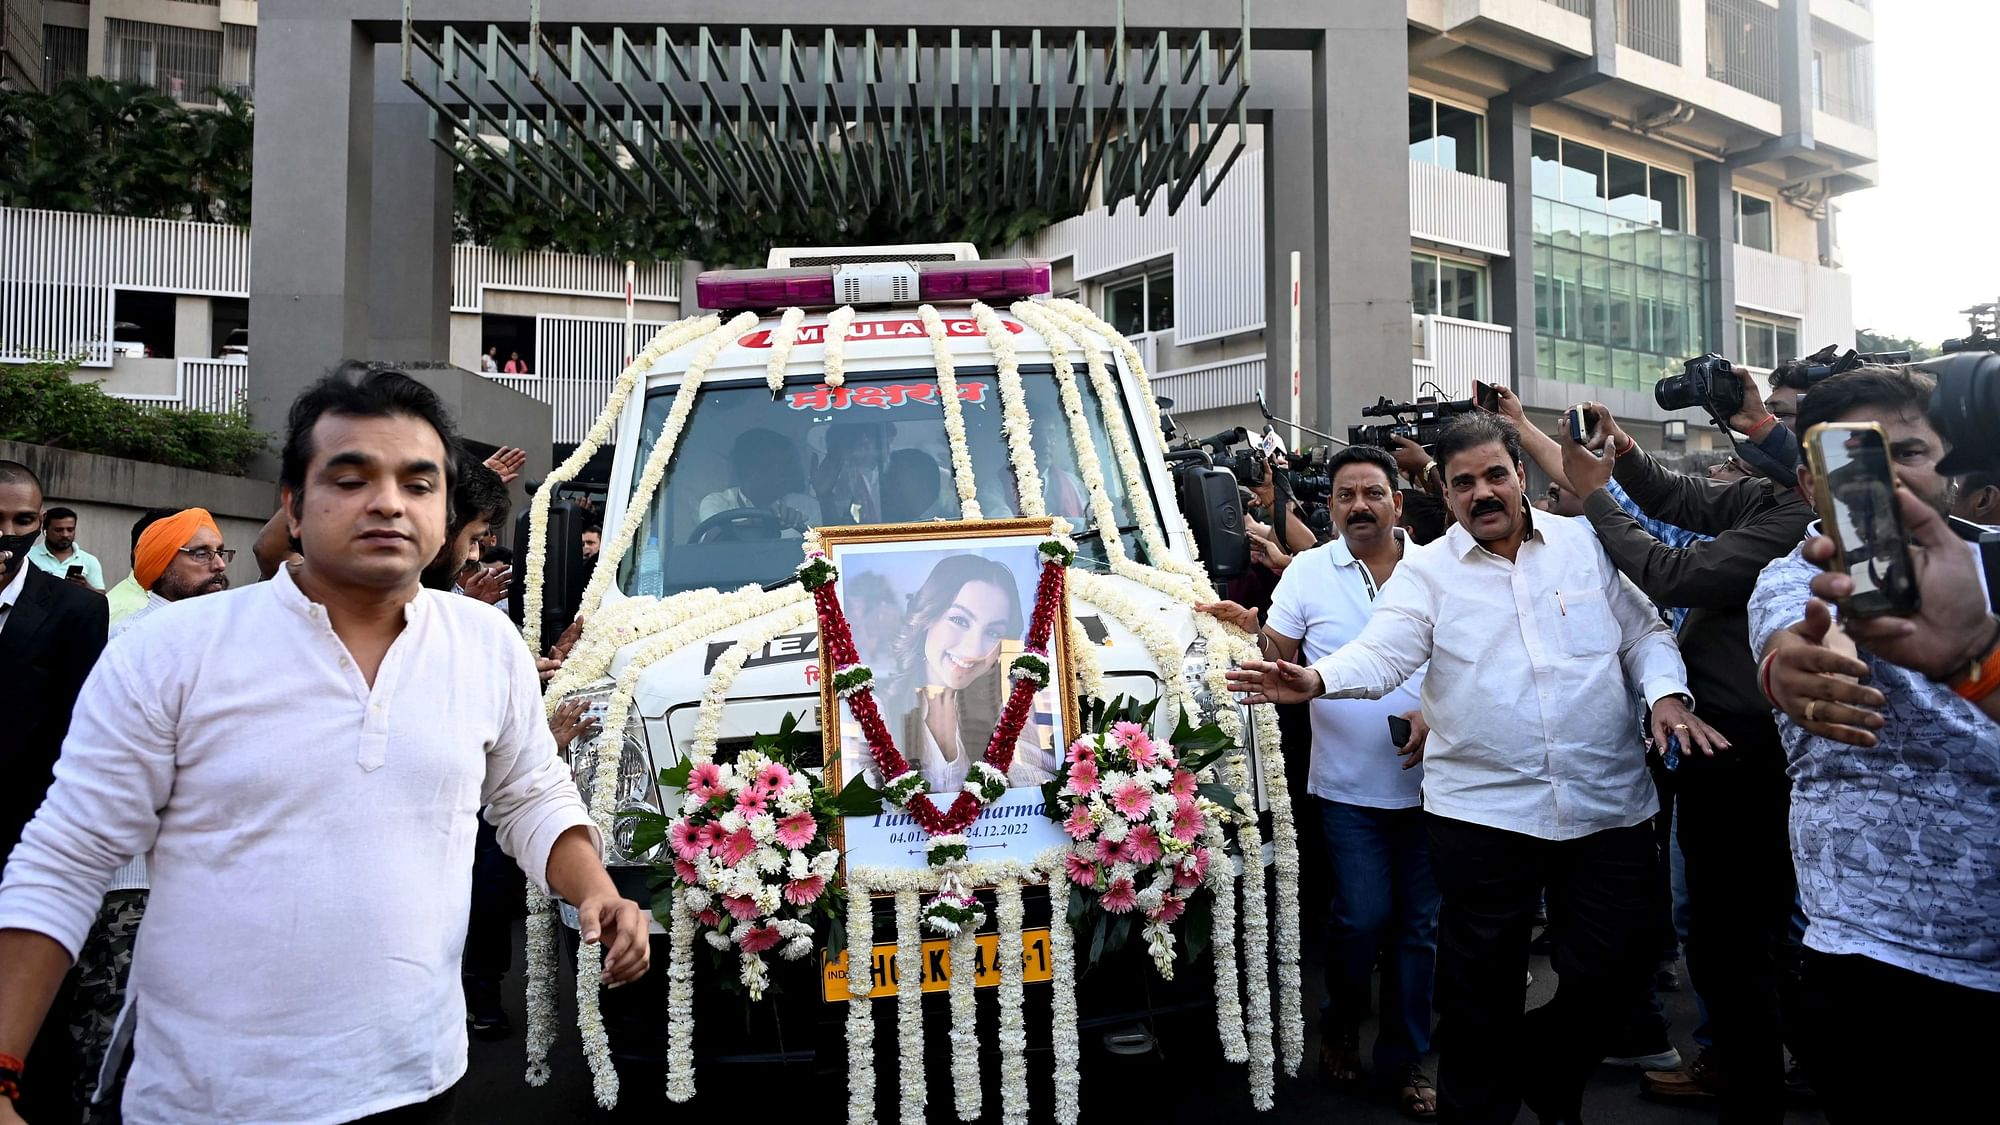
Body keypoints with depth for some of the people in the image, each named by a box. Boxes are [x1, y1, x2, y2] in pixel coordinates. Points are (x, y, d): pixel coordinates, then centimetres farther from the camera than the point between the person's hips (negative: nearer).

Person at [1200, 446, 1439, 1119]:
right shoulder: (1308, 572, -1)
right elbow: (1283, 660, -2)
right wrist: (1253, 632, -22)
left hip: (1426, 781, 2)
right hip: (1349, 786, -1)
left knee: (1418, 923, 9)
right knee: (1363, 917, -3)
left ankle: (1404, 1058, 26)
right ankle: (1340, 1025, 27)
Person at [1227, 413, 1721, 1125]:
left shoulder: (1586, 544, 8)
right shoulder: (1427, 571, 1)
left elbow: (1643, 632, 14)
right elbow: (1382, 654, -13)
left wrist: (1666, 693, -5)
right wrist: (1317, 680, -32)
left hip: (1608, 804, 2)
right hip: (1483, 809, -2)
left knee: (1617, 969, 10)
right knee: (1482, 988, 8)